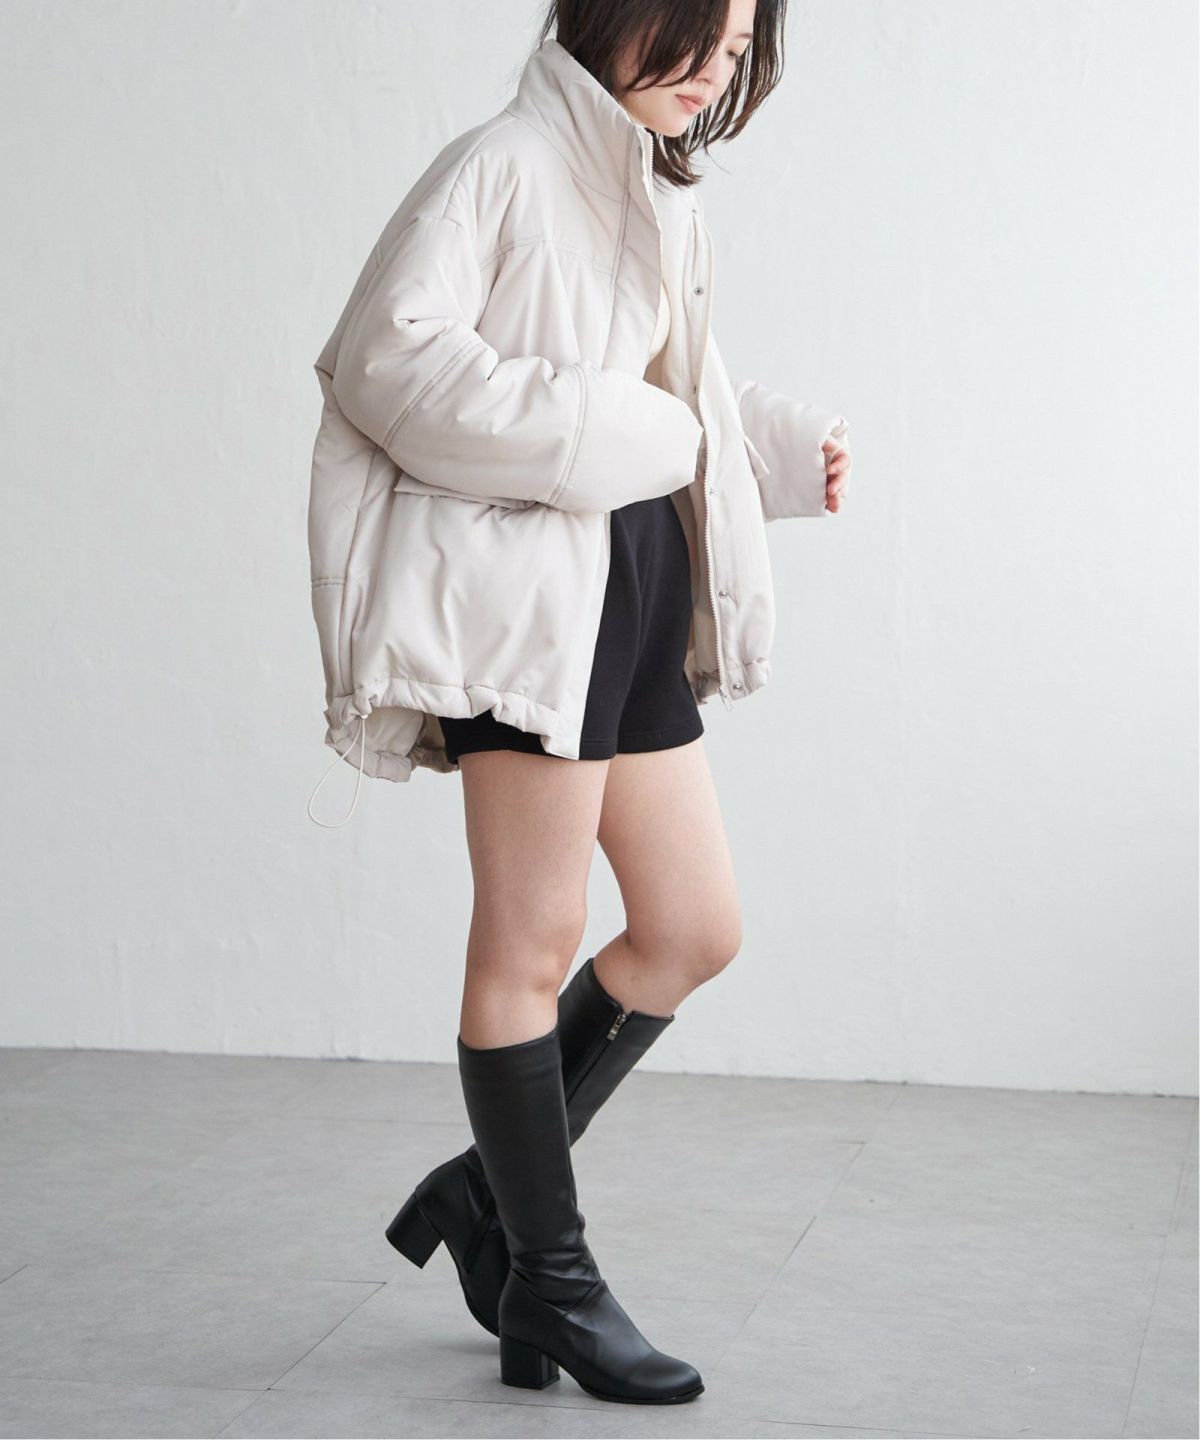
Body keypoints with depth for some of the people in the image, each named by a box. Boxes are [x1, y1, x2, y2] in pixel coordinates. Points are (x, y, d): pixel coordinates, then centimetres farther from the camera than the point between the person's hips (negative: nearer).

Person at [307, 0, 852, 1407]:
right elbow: (387, 353, -17)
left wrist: (787, 445, 12)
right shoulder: (505, 166, -4)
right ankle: (549, 1287, 9)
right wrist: (609, 436, -18)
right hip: (534, 588, -9)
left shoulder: (661, 208, 22)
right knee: (533, 938, -2)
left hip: (640, 593, 9)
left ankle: (486, 1189, 22)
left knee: (695, 930, 8)